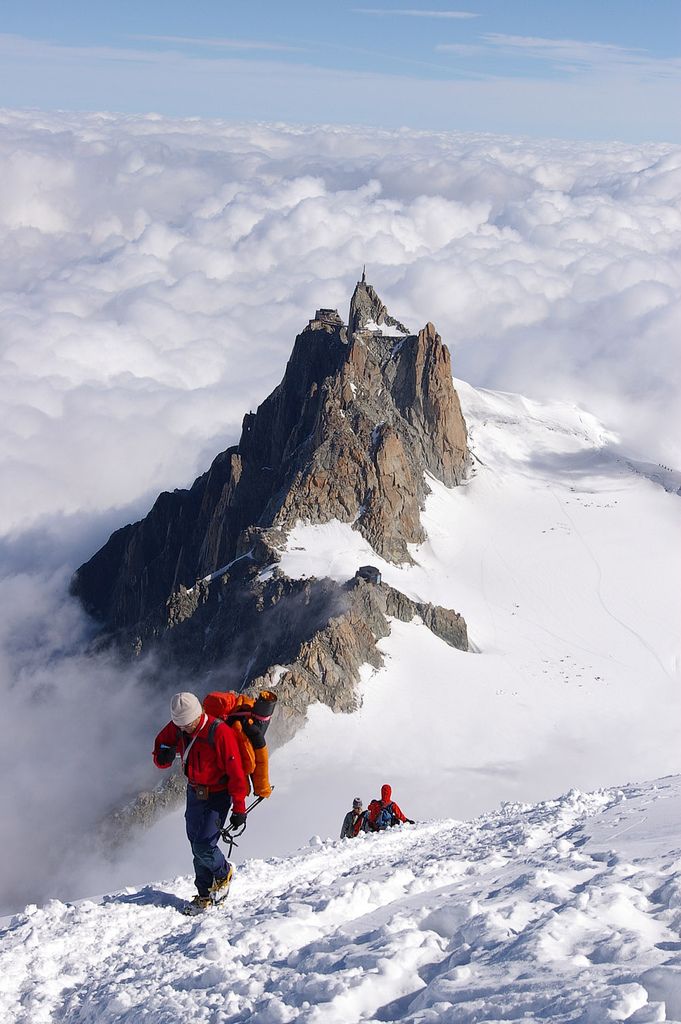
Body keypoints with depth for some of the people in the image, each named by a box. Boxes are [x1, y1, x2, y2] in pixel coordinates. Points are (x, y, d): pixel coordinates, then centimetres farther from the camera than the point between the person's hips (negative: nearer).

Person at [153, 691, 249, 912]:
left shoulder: (220, 732, -26)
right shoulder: (176, 728, -8)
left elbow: (235, 772, -22)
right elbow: (159, 755, 5)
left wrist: (239, 808, -20)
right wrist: (163, 757, -22)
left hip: (217, 797, -6)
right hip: (194, 793, 6)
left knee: (203, 846, -13)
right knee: (197, 847, 10)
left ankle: (224, 872, 18)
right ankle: (205, 894, 25)